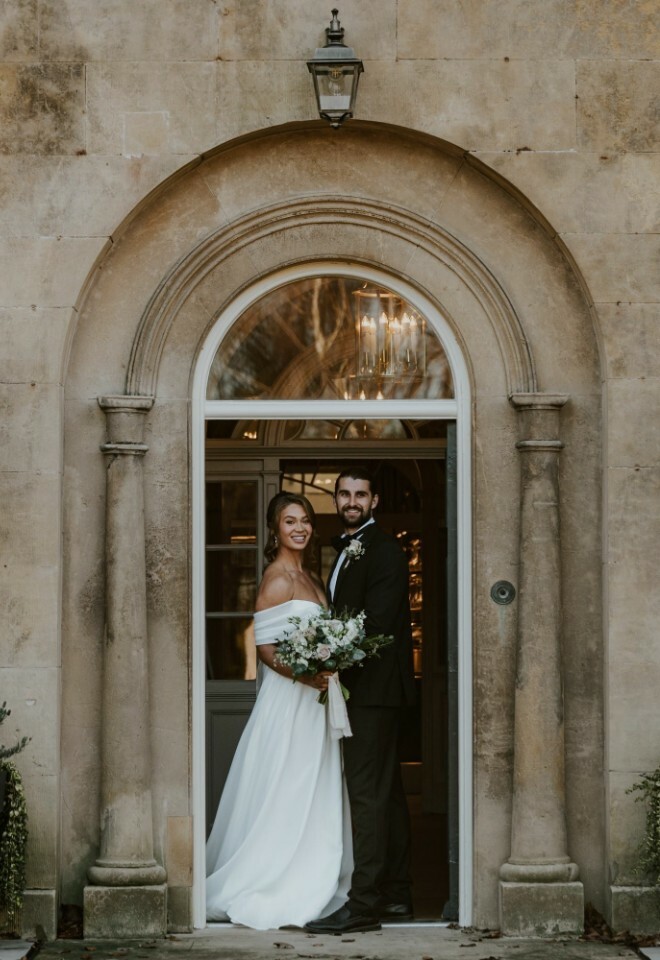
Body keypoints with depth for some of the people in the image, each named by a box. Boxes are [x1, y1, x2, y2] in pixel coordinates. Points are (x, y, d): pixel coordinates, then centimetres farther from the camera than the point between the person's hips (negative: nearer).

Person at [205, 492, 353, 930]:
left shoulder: (313, 579, 15)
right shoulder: (277, 577, -10)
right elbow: (265, 647, -16)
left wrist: (332, 671, 2)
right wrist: (303, 675, -27)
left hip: (315, 700, 9)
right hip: (287, 700, -9)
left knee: (315, 800, 11)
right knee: (286, 796, -6)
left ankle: (311, 886, 17)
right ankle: (272, 888, 0)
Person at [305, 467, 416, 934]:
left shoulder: (382, 549, -11)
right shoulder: (346, 551, 20)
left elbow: (376, 622, -19)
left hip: (374, 686, -10)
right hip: (363, 689, 10)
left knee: (368, 793, -12)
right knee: (387, 793, 13)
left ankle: (364, 903, -14)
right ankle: (397, 895, 19)